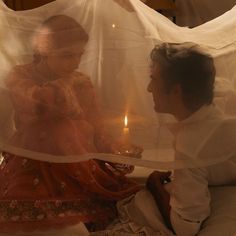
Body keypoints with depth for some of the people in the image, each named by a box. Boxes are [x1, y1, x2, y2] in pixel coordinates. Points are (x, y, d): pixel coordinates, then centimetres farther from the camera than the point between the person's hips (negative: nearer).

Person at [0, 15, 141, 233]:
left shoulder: (82, 82, 13)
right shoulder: (20, 77, 1)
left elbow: (97, 132, 17)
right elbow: (48, 100, -22)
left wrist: (119, 154, 0)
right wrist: (64, 80, -3)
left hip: (82, 168, 5)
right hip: (35, 168, -4)